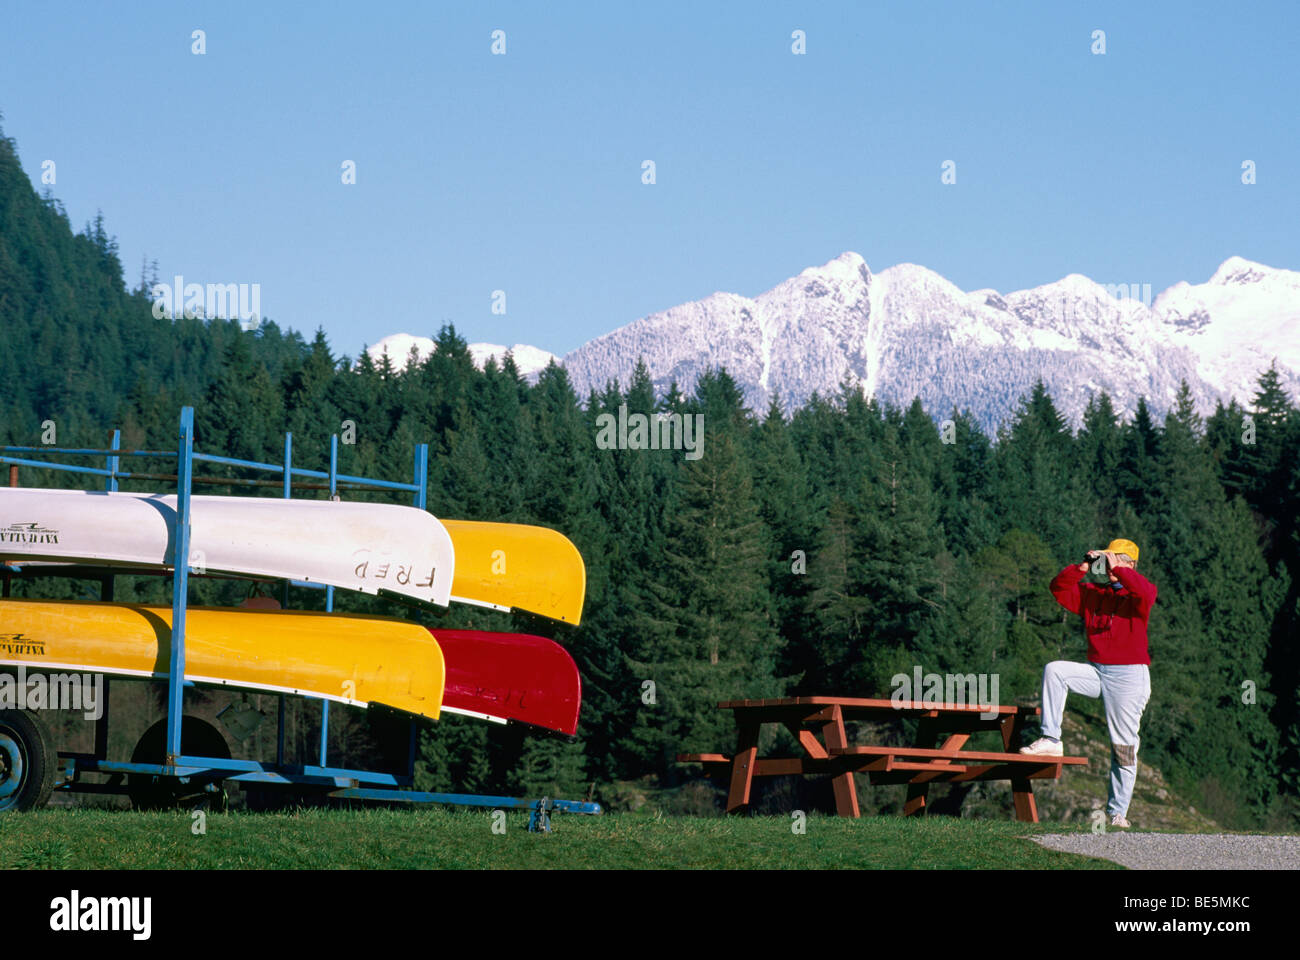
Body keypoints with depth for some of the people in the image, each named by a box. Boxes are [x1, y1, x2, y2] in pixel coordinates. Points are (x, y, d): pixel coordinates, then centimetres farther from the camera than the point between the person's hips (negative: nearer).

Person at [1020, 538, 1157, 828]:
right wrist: (1082, 568, -7)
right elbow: (1059, 589, 6)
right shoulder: (1092, 593, 12)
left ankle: (1118, 813, 6)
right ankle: (1050, 739, -14)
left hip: (1129, 676, -5)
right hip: (1096, 671, 5)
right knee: (1054, 670, -18)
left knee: (1124, 747, -1)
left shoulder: (1136, 594, -3)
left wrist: (1116, 569, -22)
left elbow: (1147, 592, -27)